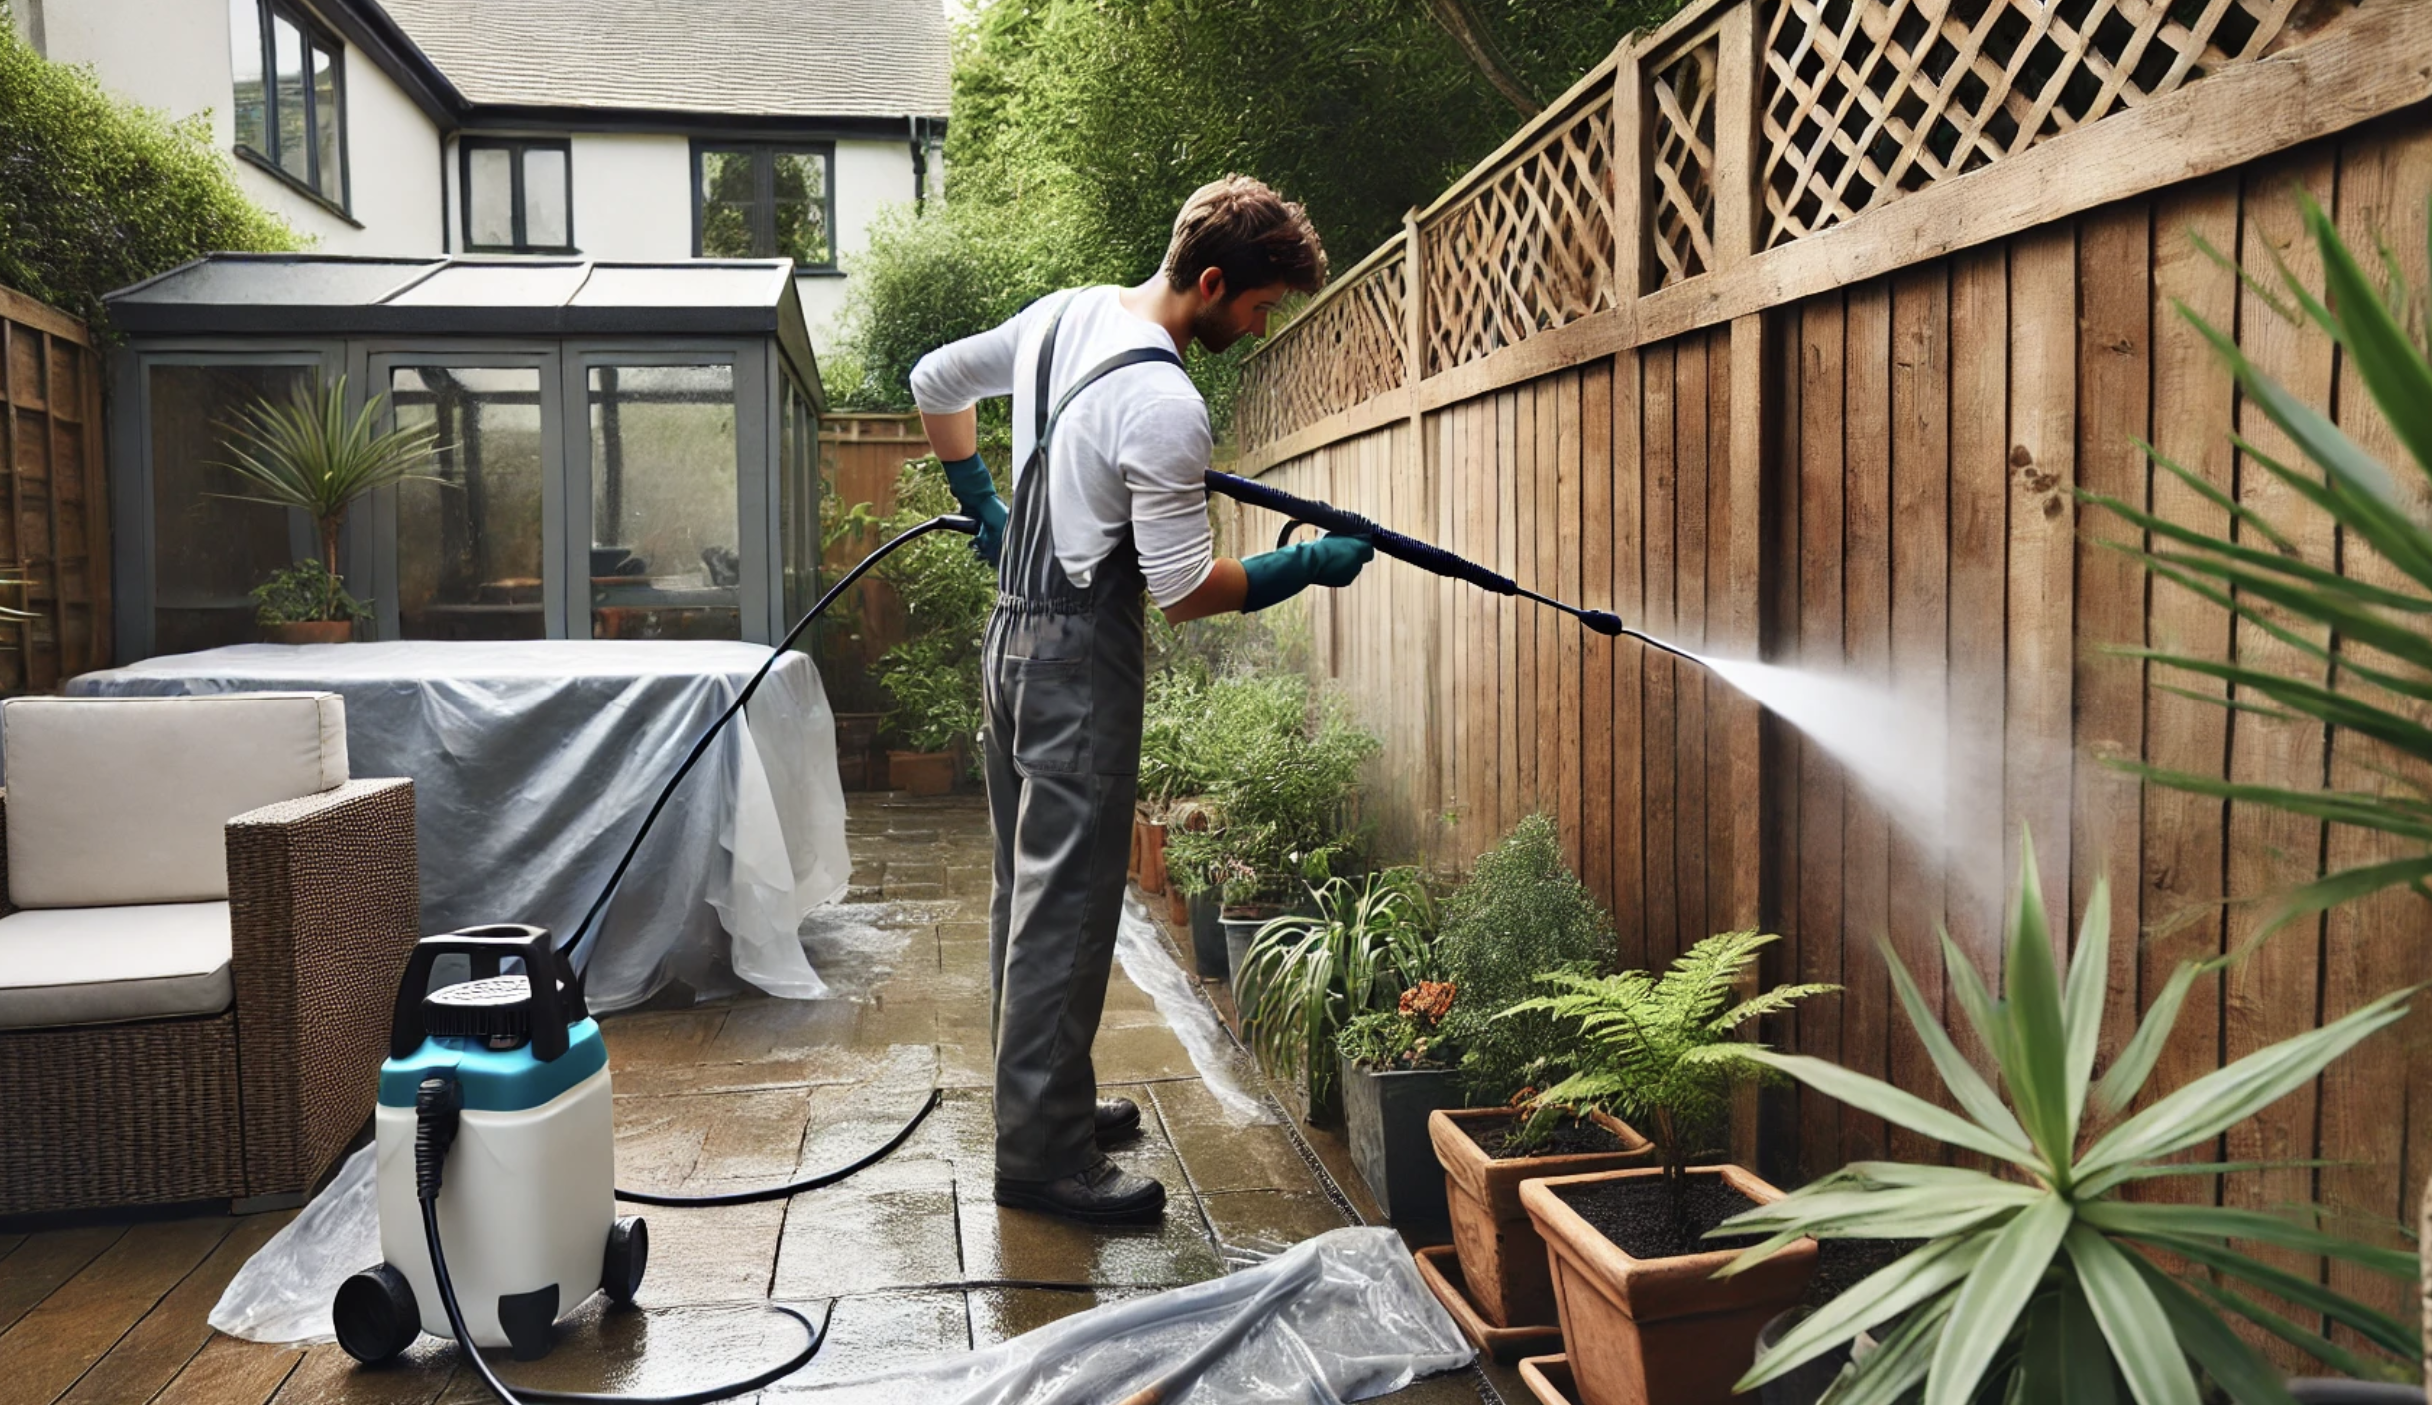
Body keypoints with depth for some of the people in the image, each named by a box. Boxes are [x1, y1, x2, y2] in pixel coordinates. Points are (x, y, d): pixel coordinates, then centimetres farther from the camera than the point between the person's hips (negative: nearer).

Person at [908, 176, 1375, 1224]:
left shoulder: (1060, 314, 7)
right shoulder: (1165, 406, -21)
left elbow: (934, 381, 20)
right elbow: (1185, 589, -19)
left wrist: (981, 502, 25)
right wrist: (1308, 565, -7)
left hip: (1011, 639, 10)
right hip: (1081, 664, -10)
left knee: (1029, 889, 17)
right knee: (1068, 908, -3)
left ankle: (1041, 1102, 31)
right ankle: (1044, 1155, 6)